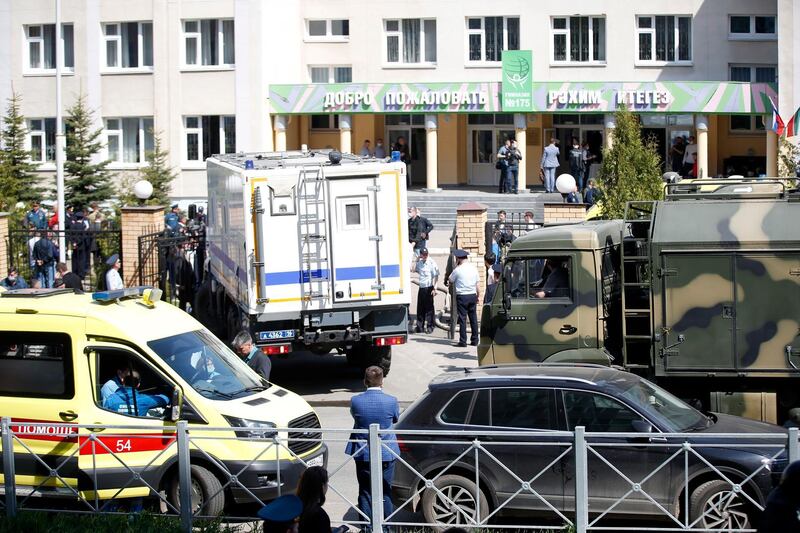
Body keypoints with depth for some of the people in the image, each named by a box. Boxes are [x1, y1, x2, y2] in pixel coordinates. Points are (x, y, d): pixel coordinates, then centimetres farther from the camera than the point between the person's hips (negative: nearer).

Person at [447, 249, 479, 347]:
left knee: (462, 318, -2)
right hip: (472, 295, 5)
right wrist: (477, 296, 20)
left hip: (462, 296, -5)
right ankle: (475, 340, 14)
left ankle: (463, 341, -3)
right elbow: (477, 284, 9)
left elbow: (450, 280, 4)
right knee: (473, 318, 10)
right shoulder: (474, 268, 4)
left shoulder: (458, 270, -11)